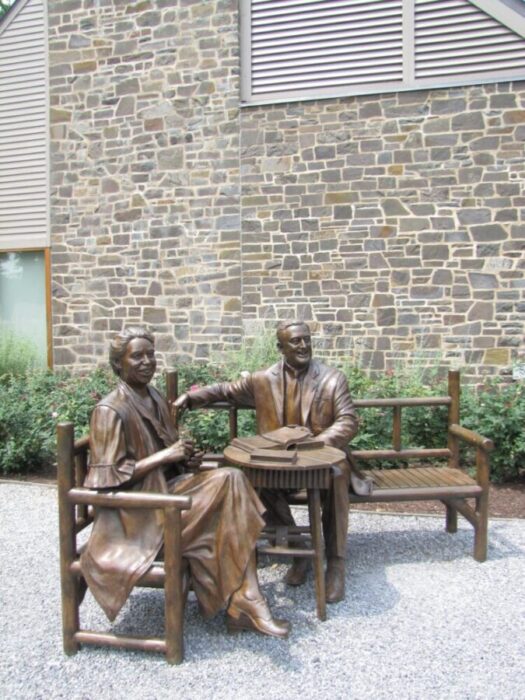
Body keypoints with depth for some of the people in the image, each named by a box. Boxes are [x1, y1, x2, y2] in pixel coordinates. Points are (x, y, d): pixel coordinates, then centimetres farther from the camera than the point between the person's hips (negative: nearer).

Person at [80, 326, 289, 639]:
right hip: (136, 510, -7)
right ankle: (244, 605, -8)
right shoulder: (110, 410, -14)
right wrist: (164, 455, -20)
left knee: (230, 479, -18)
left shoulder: (155, 398, 10)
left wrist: (183, 456, -2)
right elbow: (109, 476, -18)